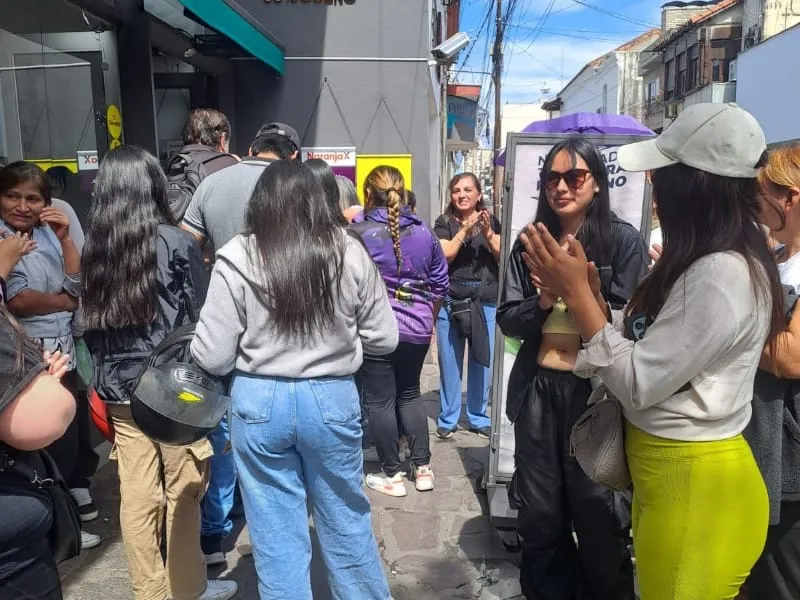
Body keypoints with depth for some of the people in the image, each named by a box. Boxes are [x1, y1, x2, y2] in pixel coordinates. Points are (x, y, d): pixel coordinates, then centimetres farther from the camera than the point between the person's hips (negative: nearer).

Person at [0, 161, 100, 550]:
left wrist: (65, 238, -8)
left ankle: (74, 490, 42)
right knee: (55, 439, 3)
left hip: (65, 349, 6)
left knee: (75, 428, 18)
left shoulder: (48, 234, 7)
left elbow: (79, 285, 1)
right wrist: (66, 302, -3)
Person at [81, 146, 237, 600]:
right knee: (184, 491, 9)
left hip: (120, 389, 5)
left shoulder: (94, 246, 2)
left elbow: (91, 318, 8)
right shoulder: (177, 242, -11)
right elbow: (203, 315, -6)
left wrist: (103, 378, 17)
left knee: (136, 495, 13)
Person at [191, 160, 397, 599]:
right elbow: (384, 339, 2)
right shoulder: (350, 253, -4)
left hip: (260, 401, -1)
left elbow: (212, 358, -8)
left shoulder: (238, 258, -9)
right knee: (346, 520, 21)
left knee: (277, 532, 15)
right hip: (332, 398, 2)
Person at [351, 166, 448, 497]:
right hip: (417, 328, 5)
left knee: (380, 400, 6)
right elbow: (440, 284, 11)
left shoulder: (357, 234, -9)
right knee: (410, 394, 19)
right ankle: (423, 468, 23)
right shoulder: (424, 232, 5)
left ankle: (391, 475, 16)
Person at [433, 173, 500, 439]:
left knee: (482, 362, 9)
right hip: (450, 302, -2)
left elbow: (503, 258, 2)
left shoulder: (491, 221, 9)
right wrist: (465, 230, -17)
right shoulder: (444, 223, 3)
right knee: (450, 362, 4)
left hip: (486, 302, 2)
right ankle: (448, 419, 17)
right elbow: (444, 256, -10)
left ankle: (479, 418, 23)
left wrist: (488, 234, -12)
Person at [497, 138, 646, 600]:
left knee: (599, 521, 11)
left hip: (596, 392, -3)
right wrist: (543, 302, -16)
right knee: (539, 516, 16)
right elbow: (508, 320, 2)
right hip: (538, 392, 4)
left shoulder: (623, 240, -5)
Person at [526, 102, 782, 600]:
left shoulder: (725, 273, -26)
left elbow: (638, 384, -26)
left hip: (695, 488, -9)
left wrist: (577, 293, -21)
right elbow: (640, 342, 5)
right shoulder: (700, 261, 7)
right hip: (667, 476, 9)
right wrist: (583, 288, -7)